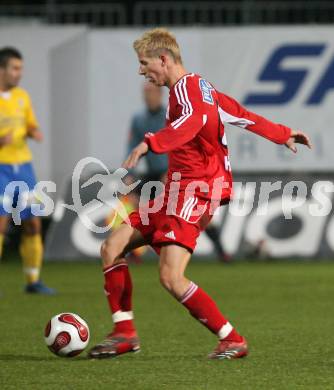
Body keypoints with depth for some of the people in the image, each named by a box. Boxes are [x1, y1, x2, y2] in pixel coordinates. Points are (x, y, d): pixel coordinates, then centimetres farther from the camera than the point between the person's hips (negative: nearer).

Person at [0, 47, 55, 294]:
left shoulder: (22, 96, 10)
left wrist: (35, 133, -4)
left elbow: (32, 126, 19)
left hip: (23, 165, 6)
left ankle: (33, 281, 17)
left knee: (33, 224, 6)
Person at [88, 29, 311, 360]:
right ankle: (124, 333, 7)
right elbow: (243, 116, 27)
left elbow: (191, 121, -34)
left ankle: (232, 341, -11)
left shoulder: (186, 87, -12)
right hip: (176, 192, 11)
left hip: (193, 192, -11)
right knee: (112, 248, 5)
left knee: (171, 278, -19)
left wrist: (150, 144, -47)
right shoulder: (200, 88, 19)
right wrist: (282, 135, 38)